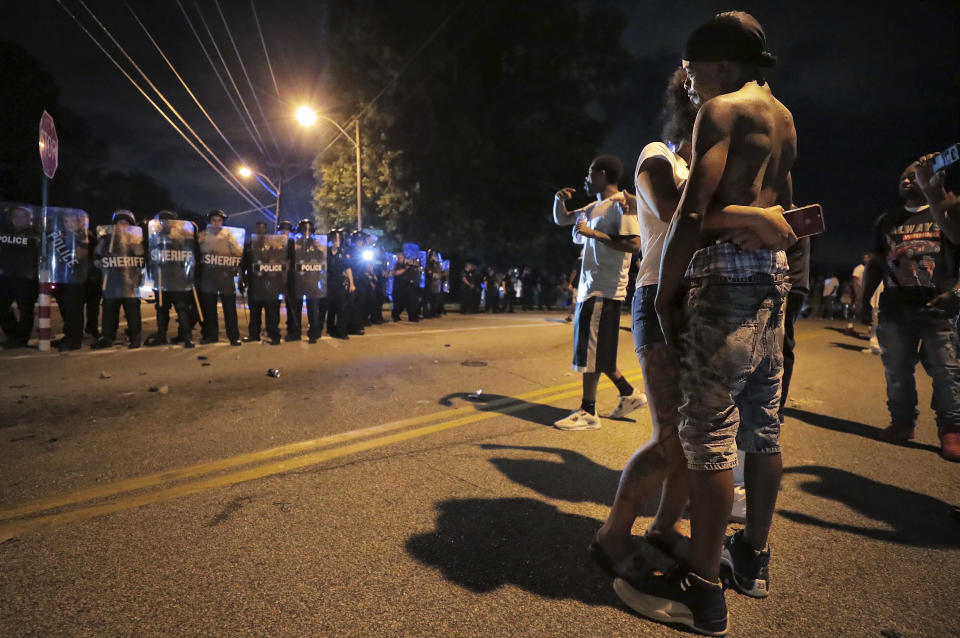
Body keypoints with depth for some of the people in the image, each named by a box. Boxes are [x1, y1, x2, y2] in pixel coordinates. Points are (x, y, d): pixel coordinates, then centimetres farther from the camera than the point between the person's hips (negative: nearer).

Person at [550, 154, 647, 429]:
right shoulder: (594, 207, 20)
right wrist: (559, 200, 9)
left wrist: (593, 233, -17)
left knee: (591, 348, -8)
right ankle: (629, 394, 25)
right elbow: (561, 220, 29)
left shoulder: (621, 203, -7)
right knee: (597, 349, 13)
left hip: (604, 288, -9)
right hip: (589, 286, 9)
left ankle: (588, 412, -2)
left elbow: (632, 243, -18)